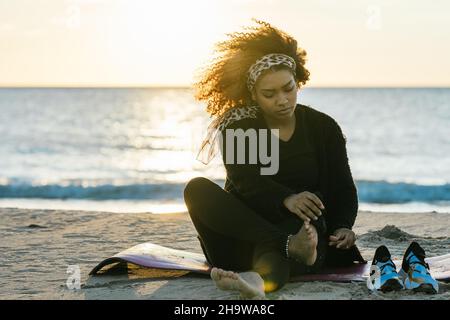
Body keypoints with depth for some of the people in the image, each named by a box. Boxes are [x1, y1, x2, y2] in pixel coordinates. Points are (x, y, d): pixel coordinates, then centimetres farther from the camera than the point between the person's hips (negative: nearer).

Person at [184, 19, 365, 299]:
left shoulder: (323, 127, 8)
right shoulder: (237, 126, 2)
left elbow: (343, 189, 3)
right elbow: (246, 181, -16)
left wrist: (343, 226, -21)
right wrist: (286, 199, -38)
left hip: (298, 226, -1)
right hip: (244, 233, 1)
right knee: (198, 189, -26)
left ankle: (260, 279, -75)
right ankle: (293, 246, -42)